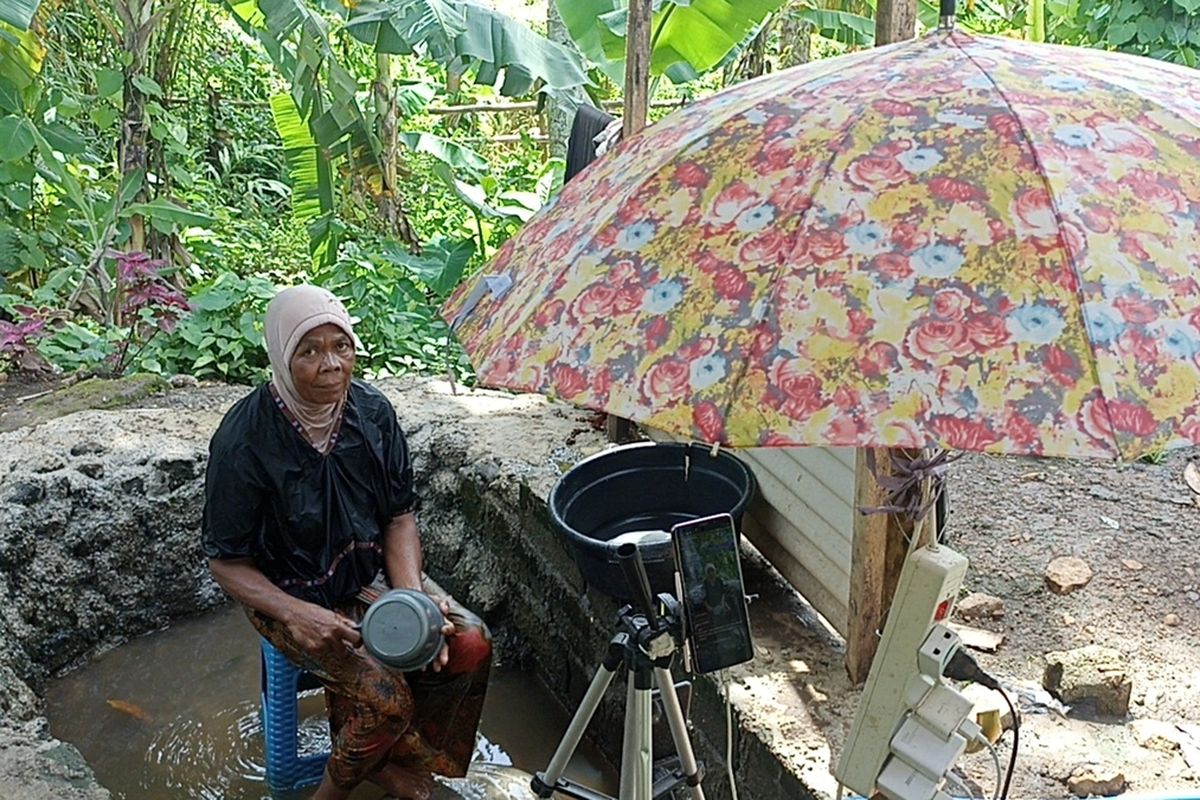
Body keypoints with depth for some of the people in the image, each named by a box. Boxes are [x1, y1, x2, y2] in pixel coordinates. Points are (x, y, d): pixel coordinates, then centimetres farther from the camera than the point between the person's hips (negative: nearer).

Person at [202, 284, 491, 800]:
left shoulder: (372, 411, -9)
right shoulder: (244, 440, -22)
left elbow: (400, 516, 0)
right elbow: (226, 561, -14)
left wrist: (413, 599, -15)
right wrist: (295, 615, -27)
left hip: (371, 573, 5)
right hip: (291, 596, -5)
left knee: (470, 644, -15)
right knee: (384, 696, -23)